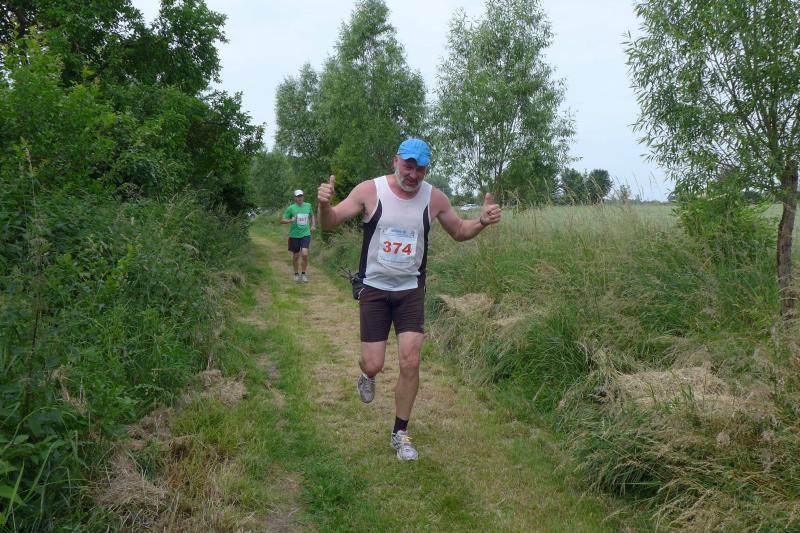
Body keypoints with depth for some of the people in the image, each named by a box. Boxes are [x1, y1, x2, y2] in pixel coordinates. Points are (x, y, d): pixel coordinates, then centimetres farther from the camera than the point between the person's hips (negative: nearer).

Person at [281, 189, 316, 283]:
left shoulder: (308, 205, 4)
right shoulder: (291, 208, -6)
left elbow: (312, 216, 24)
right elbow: (282, 220, -5)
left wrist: (313, 225, 10)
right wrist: (291, 220, -23)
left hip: (306, 234, 1)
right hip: (294, 235, -1)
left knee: (305, 254, -15)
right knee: (296, 256, 9)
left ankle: (303, 273, 4)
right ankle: (296, 274, 30)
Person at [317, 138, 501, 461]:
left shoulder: (434, 198, -4)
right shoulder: (370, 191, -11)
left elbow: (459, 232, 11)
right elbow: (330, 223, -7)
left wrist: (482, 222, -10)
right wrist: (324, 204, -30)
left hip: (410, 290, 2)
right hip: (374, 288, -1)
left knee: (410, 363, -4)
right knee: (373, 364, -3)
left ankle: (400, 434, 16)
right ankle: (367, 376, 39)